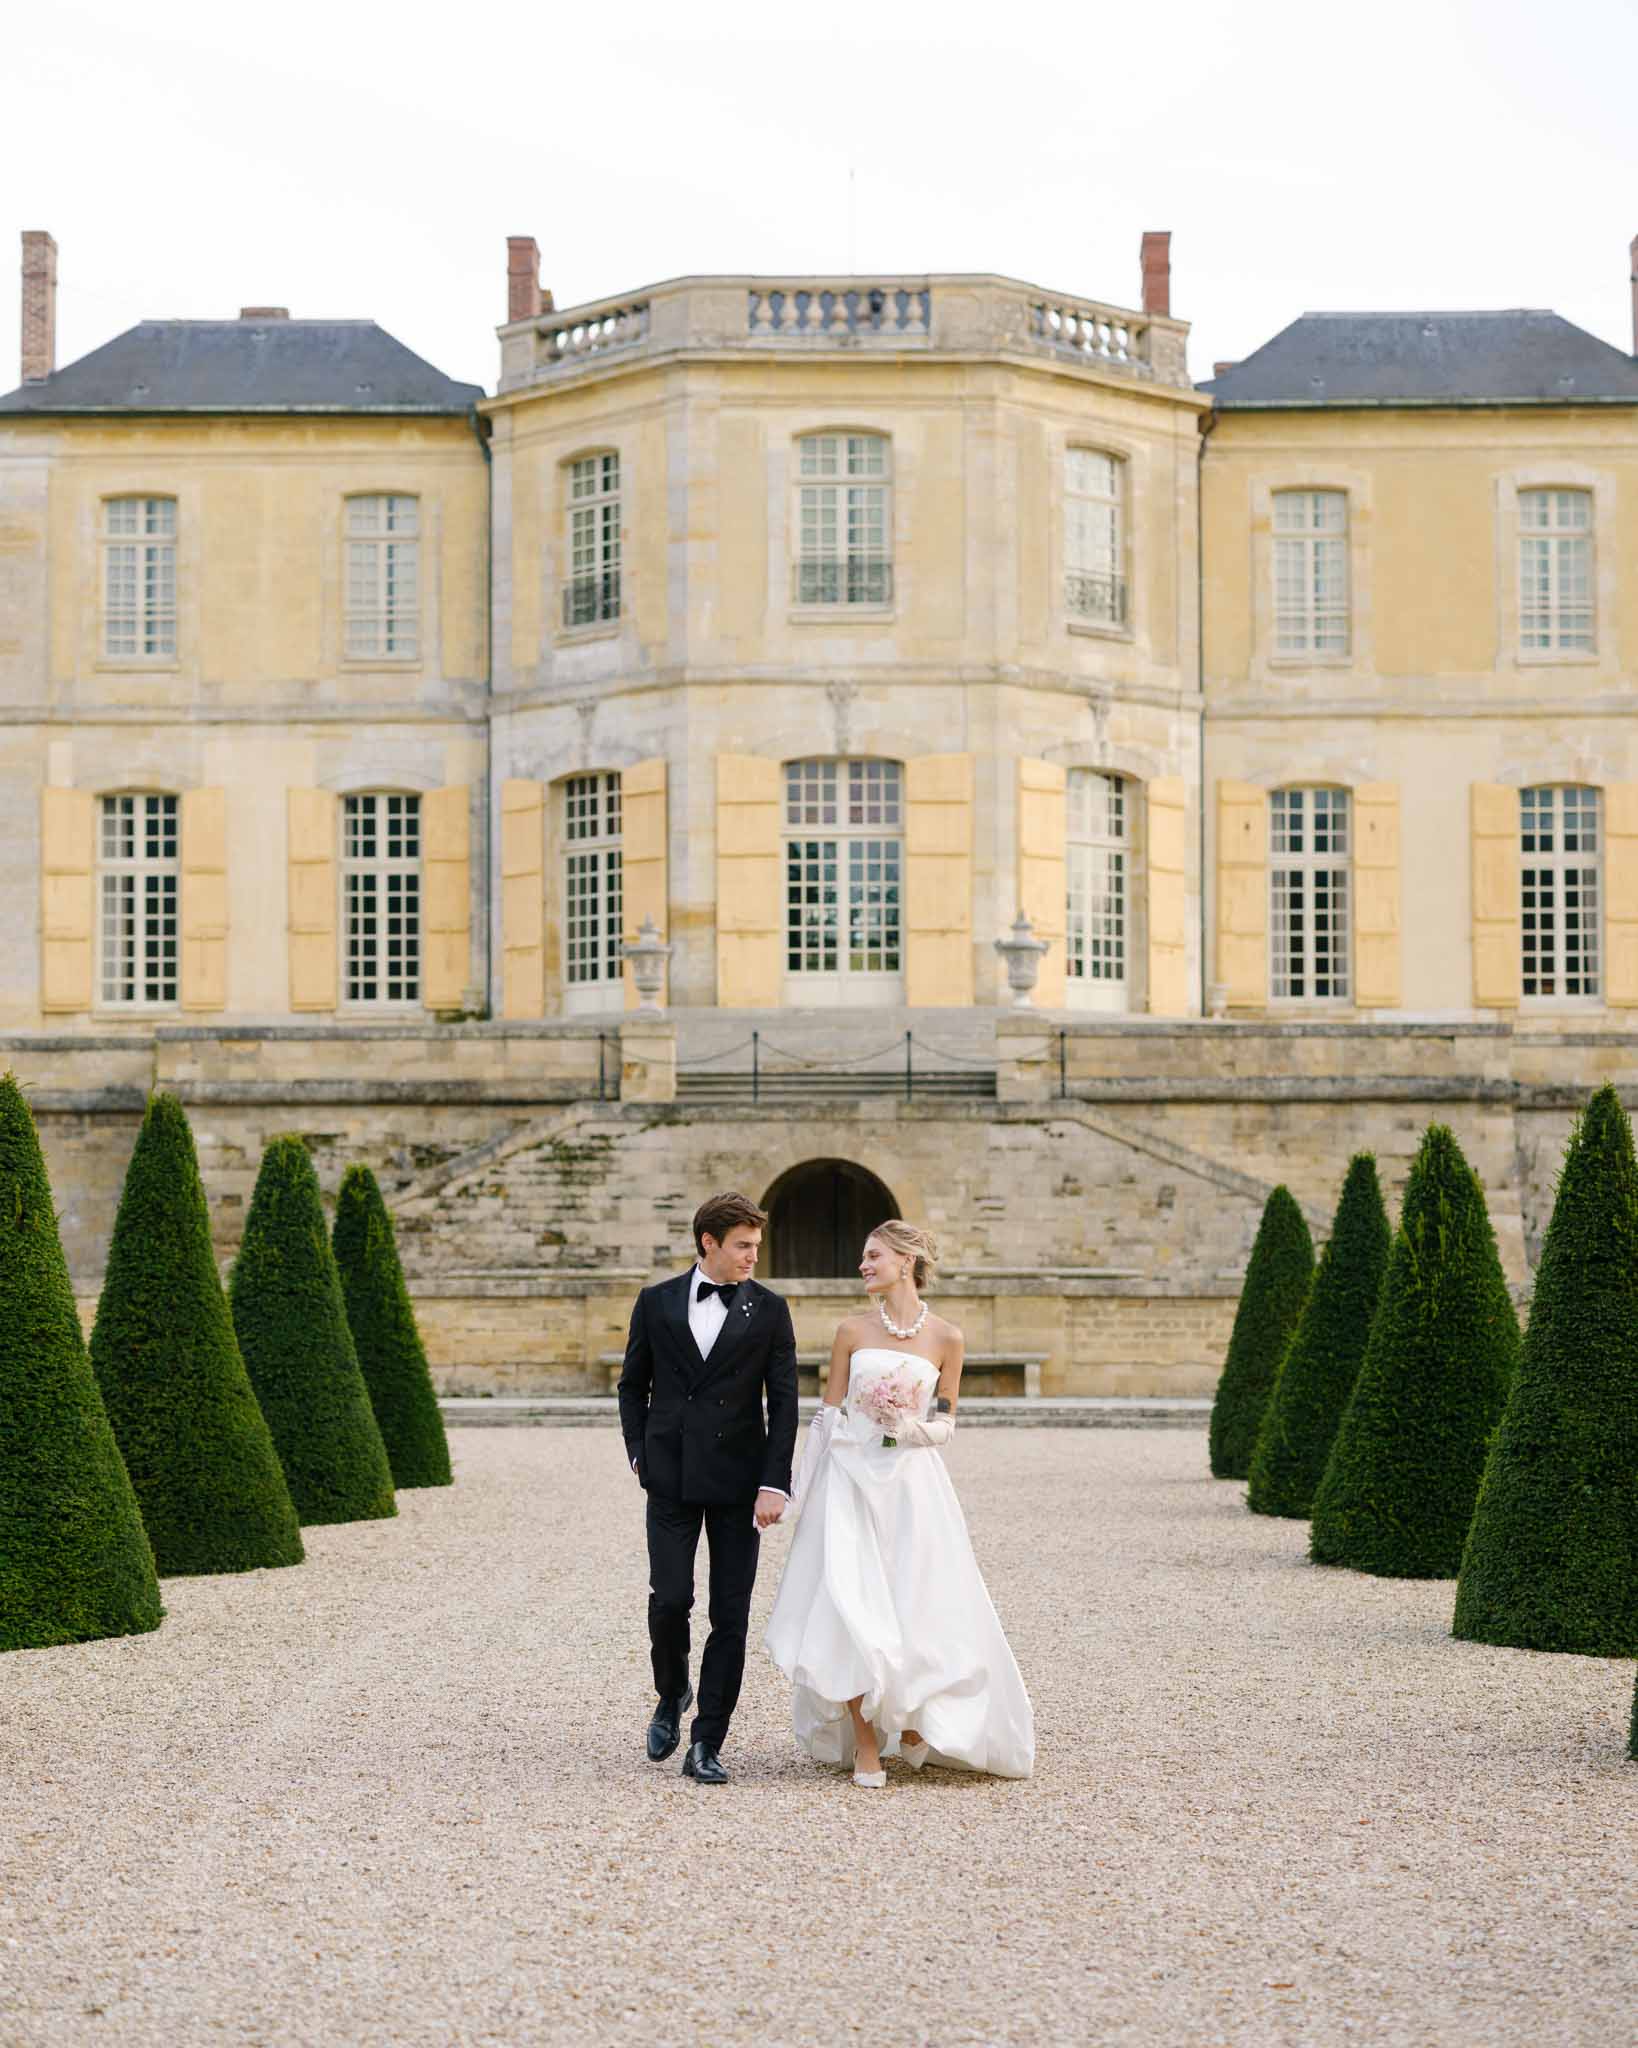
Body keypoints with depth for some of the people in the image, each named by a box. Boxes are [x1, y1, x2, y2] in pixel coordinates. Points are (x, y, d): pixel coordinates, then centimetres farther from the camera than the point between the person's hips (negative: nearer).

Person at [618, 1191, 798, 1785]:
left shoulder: (769, 1311, 2)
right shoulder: (657, 1303, 5)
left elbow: (783, 1403, 0)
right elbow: (633, 1384, 15)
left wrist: (774, 1484, -8)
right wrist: (640, 1455, 4)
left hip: (738, 1483, 0)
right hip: (671, 1479, 0)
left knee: (731, 1617, -1)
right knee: (669, 1601, -8)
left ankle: (706, 1746, 5)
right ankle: (672, 1696, 22)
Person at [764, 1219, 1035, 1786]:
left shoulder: (945, 1338, 2)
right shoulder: (852, 1331, 4)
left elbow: (945, 1424, 8)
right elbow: (827, 1416, 6)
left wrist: (909, 1427, -13)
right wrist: (803, 1495, 3)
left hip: (912, 1486, 0)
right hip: (851, 1482, 0)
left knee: (916, 1611, -1)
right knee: (850, 1607, -9)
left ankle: (912, 1720, 27)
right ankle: (865, 1744, 0)